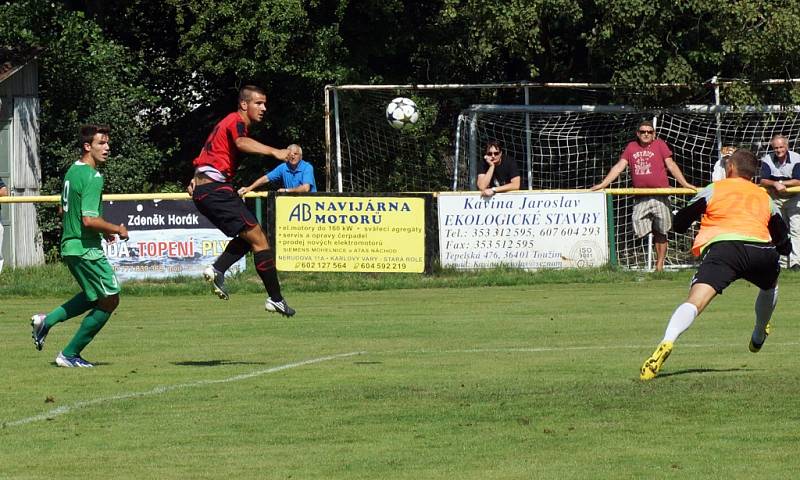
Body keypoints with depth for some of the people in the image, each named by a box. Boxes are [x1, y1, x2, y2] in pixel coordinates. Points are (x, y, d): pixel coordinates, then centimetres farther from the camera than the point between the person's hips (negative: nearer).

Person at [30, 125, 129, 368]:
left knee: (96, 297, 25)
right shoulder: (93, 177, -20)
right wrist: (117, 230, -11)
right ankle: (69, 355, 5)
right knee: (109, 300, 2)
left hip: (70, 245, 10)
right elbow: (89, 219, -27)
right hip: (87, 249, -10)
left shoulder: (73, 171, 11)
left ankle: (47, 320, 17)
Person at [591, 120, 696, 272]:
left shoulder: (660, 145, 5)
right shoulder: (631, 147, 14)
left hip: (660, 196, -3)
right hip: (640, 199, 3)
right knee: (639, 230, -9)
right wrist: (603, 184, 3)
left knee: (660, 233, -2)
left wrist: (684, 183, -10)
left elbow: (671, 165, 0)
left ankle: (659, 264, 4)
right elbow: (619, 166, 11)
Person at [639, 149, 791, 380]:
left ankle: (667, 343, -41)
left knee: (695, 301, -18)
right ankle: (758, 337, 54)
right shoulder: (765, 197, 30)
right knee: (770, 286, 38)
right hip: (761, 251, 3)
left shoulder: (714, 189, 21)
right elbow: (784, 244, 31)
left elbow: (679, 224, 18)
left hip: (723, 246, -3)